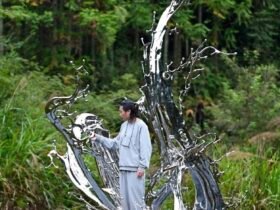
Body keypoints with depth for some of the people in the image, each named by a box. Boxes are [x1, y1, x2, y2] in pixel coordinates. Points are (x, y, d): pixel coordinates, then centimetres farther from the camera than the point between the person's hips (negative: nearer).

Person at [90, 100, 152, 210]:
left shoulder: (141, 126, -11)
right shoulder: (124, 125, 13)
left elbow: (145, 148, -13)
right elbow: (115, 143, 19)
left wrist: (142, 166, -17)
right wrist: (99, 138, 14)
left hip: (135, 168, -8)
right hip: (124, 168, 8)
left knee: (135, 197, -7)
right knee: (124, 197, 12)